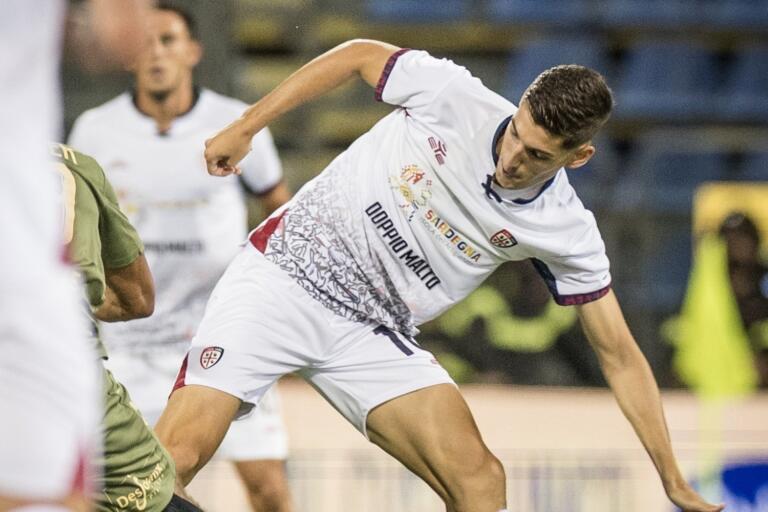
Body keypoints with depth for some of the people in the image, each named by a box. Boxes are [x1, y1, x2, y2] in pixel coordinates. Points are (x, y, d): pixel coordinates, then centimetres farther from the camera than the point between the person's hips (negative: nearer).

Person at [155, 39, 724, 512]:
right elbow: (360, 55, 5)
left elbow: (619, 356, 0)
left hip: (375, 336, 2)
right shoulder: (454, 95, -13)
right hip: (282, 273, -2)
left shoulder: (568, 235, -7)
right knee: (179, 453, -20)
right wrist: (245, 128, 5)